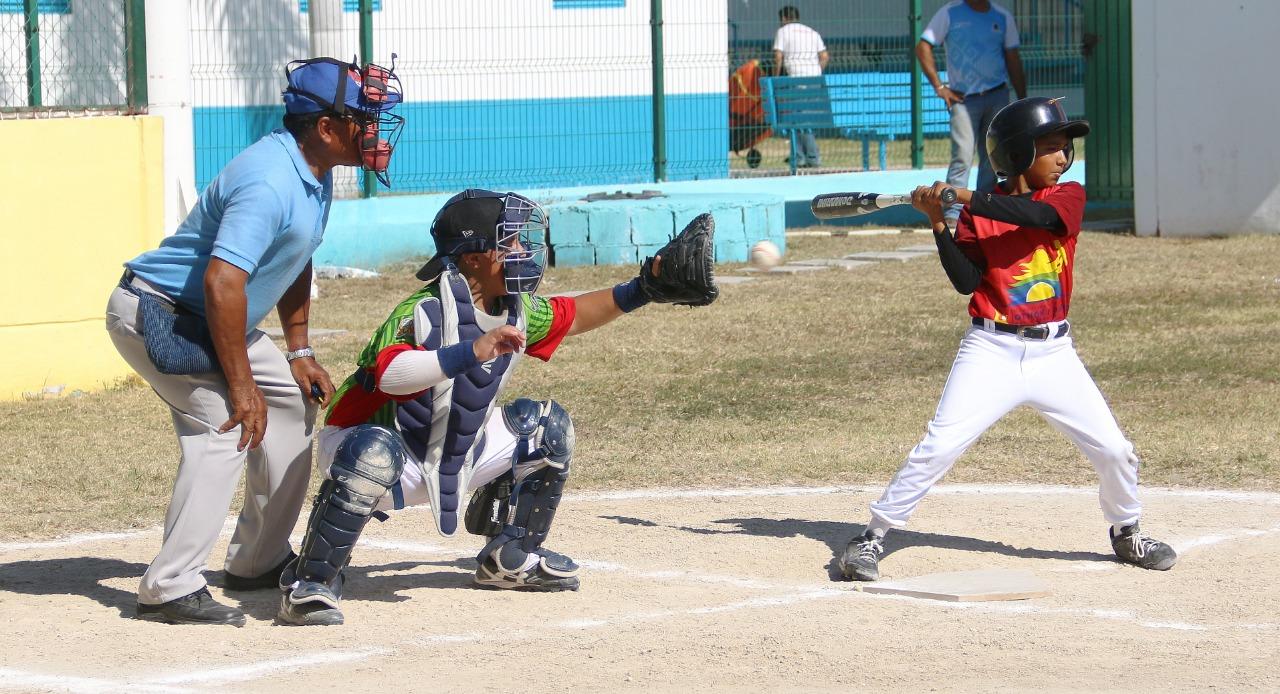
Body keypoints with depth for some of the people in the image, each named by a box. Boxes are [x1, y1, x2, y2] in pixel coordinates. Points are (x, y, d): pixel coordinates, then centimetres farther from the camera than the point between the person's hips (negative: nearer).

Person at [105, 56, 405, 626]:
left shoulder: (316, 173, 4)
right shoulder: (269, 182, -29)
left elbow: (294, 262, 18)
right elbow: (222, 281, -36)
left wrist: (298, 351, 14)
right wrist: (241, 385, -31)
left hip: (204, 320, 11)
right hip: (156, 315, -11)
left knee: (292, 401, 16)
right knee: (224, 424, -24)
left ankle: (259, 561, 23)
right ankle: (171, 589, -26)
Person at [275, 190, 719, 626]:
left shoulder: (517, 311, -2)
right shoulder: (424, 311, -28)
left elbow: (572, 316, 17)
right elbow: (388, 374, -47)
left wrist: (644, 289, 6)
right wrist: (470, 352, -57)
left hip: (456, 455, 8)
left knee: (547, 427, 4)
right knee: (375, 454, -42)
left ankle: (510, 558, 17)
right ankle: (309, 584, -29)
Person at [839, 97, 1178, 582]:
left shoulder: (1069, 197, 1)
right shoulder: (978, 214, 1)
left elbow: (1038, 215, -21)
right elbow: (966, 281, -8)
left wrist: (966, 199, -26)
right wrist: (939, 223, -18)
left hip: (1052, 352, 2)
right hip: (992, 351, -2)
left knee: (1114, 451, 2)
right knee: (938, 447, -13)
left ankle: (1126, 533, 28)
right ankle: (872, 537, -4)